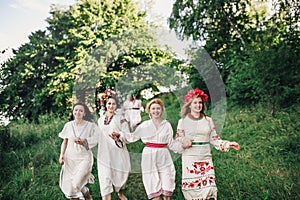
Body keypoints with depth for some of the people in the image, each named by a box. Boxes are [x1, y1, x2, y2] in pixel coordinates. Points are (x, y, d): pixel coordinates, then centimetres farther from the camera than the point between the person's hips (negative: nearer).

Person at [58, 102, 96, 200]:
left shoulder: (91, 126, -5)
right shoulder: (68, 125, 4)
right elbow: (65, 142, 12)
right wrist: (62, 154, 0)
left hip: (84, 158, -3)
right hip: (70, 158, 3)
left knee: (77, 184, -15)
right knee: (68, 187, 3)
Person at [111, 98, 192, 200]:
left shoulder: (167, 125, 6)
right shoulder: (144, 125, 5)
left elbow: (171, 143, 8)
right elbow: (133, 136, 13)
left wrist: (183, 145, -4)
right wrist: (120, 135, 3)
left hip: (164, 158, 1)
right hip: (149, 157, -1)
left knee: (167, 188, -1)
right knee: (154, 189, -2)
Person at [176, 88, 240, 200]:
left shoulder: (208, 120, 10)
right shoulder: (183, 121, 4)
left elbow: (214, 139, 11)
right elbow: (178, 140, 6)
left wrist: (228, 144, -1)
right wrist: (184, 142, -15)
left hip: (205, 158, 2)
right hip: (190, 158, -1)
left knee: (208, 186, -7)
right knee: (191, 186, -1)